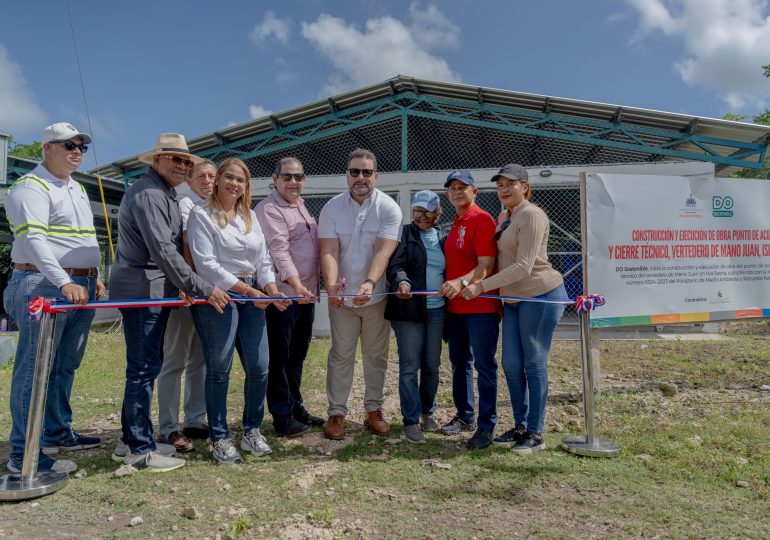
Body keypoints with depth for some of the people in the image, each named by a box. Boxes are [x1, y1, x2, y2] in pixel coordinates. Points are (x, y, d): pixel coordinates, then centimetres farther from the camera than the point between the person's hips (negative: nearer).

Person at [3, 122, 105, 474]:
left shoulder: (78, 189, 21)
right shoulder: (31, 187, -8)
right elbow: (33, 239, -22)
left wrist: (94, 277, 20)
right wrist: (64, 282, -32)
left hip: (80, 289, 9)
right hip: (43, 287, -9)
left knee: (65, 367, 14)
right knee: (35, 368, -5)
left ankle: (57, 434, 26)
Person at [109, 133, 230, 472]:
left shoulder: (165, 194, 19)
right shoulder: (147, 193, -14)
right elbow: (163, 250, -23)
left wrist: (180, 286, 11)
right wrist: (202, 288, -22)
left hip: (156, 290, 10)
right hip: (142, 289, -10)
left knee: (147, 365, 15)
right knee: (144, 367, -4)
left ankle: (131, 440, 27)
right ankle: (139, 449, 7)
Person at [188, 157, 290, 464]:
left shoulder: (250, 216, 16)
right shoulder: (201, 215, -3)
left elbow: (263, 260, 13)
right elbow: (206, 264, -12)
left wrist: (271, 289, -6)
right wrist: (246, 290, -14)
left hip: (252, 297, 6)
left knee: (258, 368, 4)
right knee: (219, 370, 1)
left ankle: (252, 431, 22)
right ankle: (220, 439, 15)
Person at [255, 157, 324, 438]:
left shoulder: (301, 206, 17)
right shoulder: (269, 209, -12)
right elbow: (279, 251, -25)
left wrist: (313, 288, 16)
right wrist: (296, 284, -36)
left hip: (306, 294, 9)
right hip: (283, 294, -8)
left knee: (298, 355, 18)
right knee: (279, 358, 4)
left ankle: (296, 406, 31)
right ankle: (282, 416, 15)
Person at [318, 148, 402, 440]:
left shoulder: (389, 208, -6)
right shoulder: (332, 208, -1)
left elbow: (383, 251, -18)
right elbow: (329, 251, -11)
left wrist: (369, 283, -34)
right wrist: (331, 284, -29)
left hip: (376, 295, 0)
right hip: (341, 296, 1)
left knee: (376, 355, 11)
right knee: (341, 355, 6)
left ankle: (374, 409, 25)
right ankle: (336, 412, 16)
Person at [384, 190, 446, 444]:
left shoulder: (443, 238, 14)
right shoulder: (404, 233, 1)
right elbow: (395, 265, -12)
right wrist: (402, 282, -31)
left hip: (437, 310, 4)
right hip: (409, 309, -4)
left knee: (432, 366, 12)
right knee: (409, 367, -1)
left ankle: (427, 412, 29)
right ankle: (411, 421, 9)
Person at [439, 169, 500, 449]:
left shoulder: (482, 220, -10)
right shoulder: (454, 224, 17)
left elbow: (486, 266, -18)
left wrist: (462, 282, -32)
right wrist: (448, 288, 8)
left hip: (481, 306, -9)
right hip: (455, 306, 9)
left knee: (484, 365, -1)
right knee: (459, 362, 16)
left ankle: (486, 426, 8)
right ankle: (465, 416, 30)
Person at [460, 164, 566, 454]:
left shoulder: (531, 215, -12)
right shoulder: (507, 219, 16)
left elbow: (523, 266, -20)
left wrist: (482, 286, -23)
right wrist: (469, 283, 4)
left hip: (541, 295, -9)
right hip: (514, 300, 9)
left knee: (533, 364, -1)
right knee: (511, 364, 9)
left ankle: (535, 434, 11)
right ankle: (520, 426, 23)